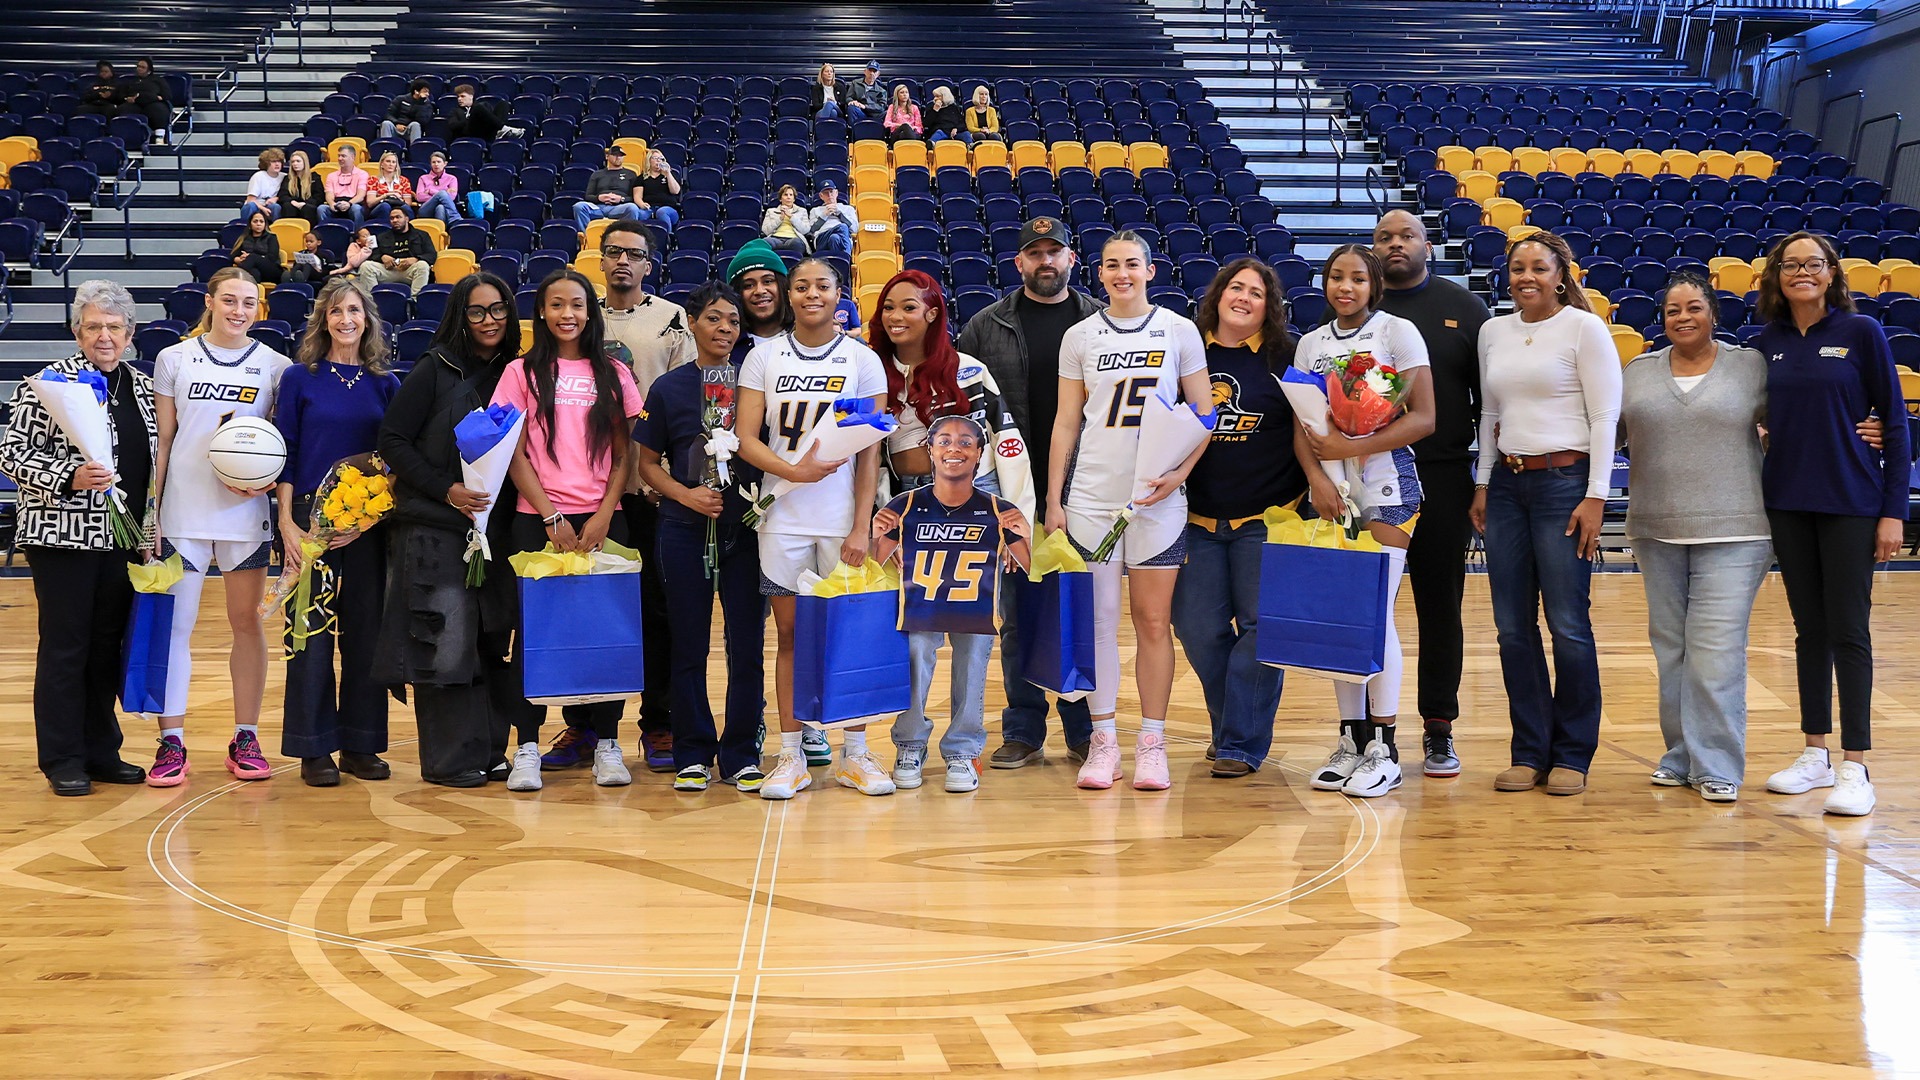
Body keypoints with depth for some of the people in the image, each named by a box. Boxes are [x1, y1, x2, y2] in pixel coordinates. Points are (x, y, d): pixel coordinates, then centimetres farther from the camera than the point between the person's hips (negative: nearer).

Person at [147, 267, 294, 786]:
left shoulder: (275, 366, 5)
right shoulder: (175, 360, 6)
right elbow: (163, 440, 7)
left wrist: (268, 479, -11)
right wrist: (150, 508, 3)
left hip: (247, 513, 0)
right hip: (183, 512, 0)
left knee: (247, 622, 6)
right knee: (174, 624, -1)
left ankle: (245, 740, 16)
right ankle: (171, 744, 6)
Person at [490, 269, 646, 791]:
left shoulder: (613, 374, 10)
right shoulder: (523, 372, 5)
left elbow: (623, 454, 8)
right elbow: (515, 454, 1)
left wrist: (604, 515, -5)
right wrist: (551, 517, -8)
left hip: (601, 518, 1)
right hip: (537, 518, -1)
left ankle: (606, 742, 8)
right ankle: (527, 747, 4)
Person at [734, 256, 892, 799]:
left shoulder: (863, 361, 4)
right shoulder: (764, 357, 6)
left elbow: (870, 453, 0)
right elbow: (746, 438, 0)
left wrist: (861, 526, -7)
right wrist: (793, 470, -17)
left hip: (843, 519, -1)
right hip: (783, 519, 1)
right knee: (789, 633, 4)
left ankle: (854, 754, 12)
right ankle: (791, 756, 12)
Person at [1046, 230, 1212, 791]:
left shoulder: (1180, 331, 3)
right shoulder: (1079, 337, 7)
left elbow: (1204, 414, 4)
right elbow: (1066, 422, 8)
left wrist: (1180, 472, -11)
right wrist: (1052, 502, 4)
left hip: (1157, 498, -1)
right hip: (1091, 497, 1)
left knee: (1153, 621, 2)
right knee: (1097, 620, 1)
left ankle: (1152, 744, 9)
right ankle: (1103, 741, 10)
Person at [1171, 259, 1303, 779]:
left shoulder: (1286, 357, 1)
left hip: (1267, 517, -3)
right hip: (1199, 517, 3)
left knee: (1259, 627, -3)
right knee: (1198, 629, 2)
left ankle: (1241, 744, 5)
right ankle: (1231, 727, 21)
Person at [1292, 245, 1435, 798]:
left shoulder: (1398, 332, 0)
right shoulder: (1311, 343, 14)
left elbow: (1423, 418, -6)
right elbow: (1301, 425, 10)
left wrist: (1352, 447, -13)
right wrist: (1316, 477, -8)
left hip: (1384, 486, -4)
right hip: (1329, 490, 4)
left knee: (1377, 614, -7)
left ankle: (1383, 749, -1)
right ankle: (1351, 740, 12)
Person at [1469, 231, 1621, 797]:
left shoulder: (1584, 328, -3)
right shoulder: (1493, 332, 12)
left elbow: (1605, 417, -6)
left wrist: (1595, 497, -12)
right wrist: (1482, 484, 13)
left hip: (1564, 481, -5)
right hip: (1507, 483, 5)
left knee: (1568, 624, -4)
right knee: (1513, 627, 4)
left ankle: (1573, 755, 7)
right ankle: (1530, 751, 14)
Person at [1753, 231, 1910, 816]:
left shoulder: (1861, 332, -4)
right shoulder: (1767, 344, 6)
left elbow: (1894, 422, -4)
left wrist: (1894, 511, -8)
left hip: (1850, 504, -4)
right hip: (1787, 503, 4)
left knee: (1848, 631, -3)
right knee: (1809, 629, 11)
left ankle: (1854, 767, 2)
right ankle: (1815, 753, 20)